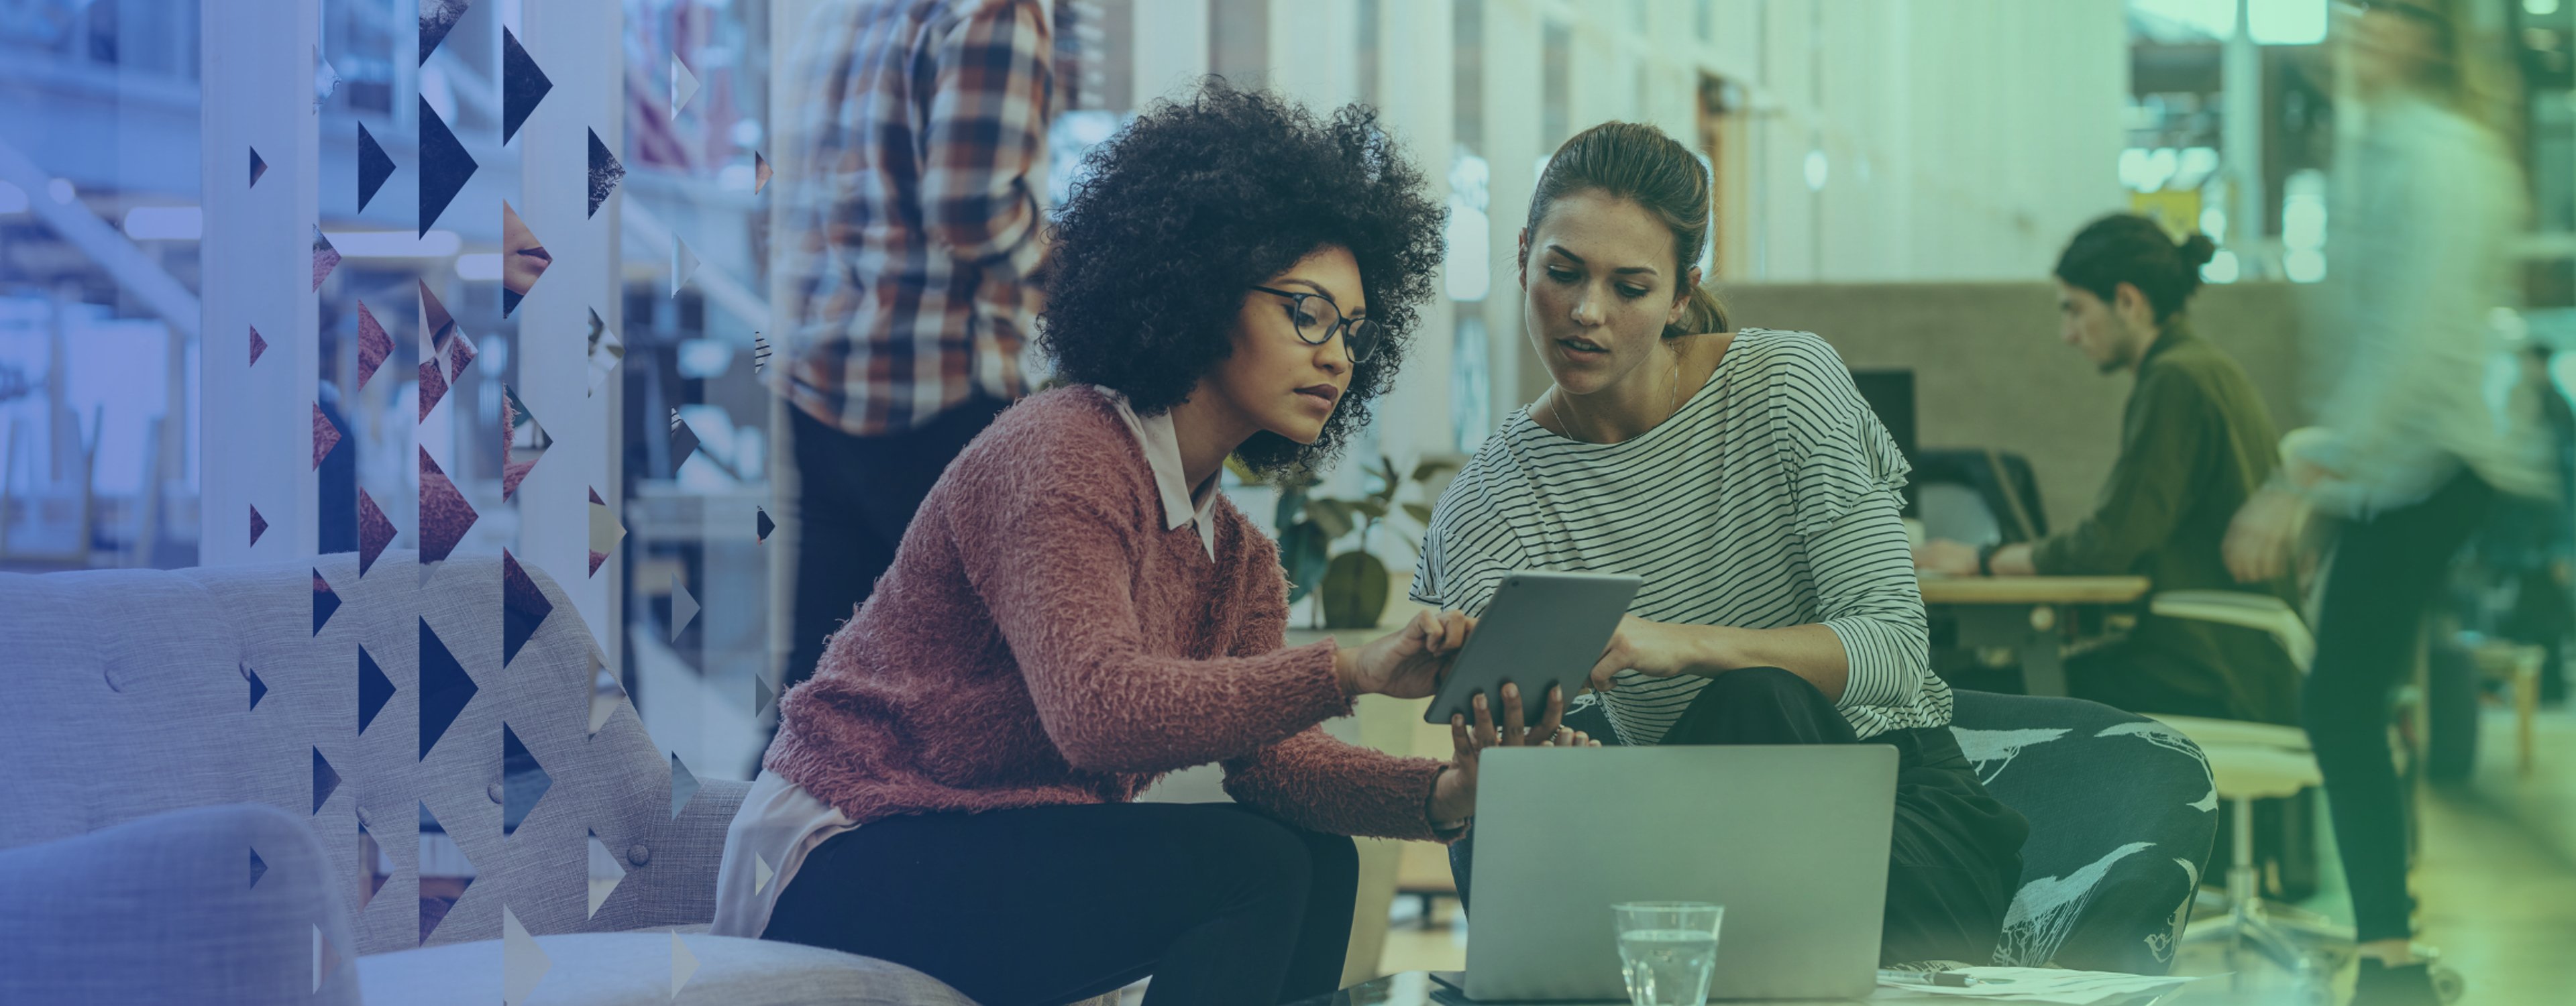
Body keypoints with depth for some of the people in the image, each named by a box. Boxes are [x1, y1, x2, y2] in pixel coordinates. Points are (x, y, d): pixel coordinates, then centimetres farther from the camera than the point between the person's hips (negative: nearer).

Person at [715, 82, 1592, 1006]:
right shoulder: (1063, 453, -17)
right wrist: (1349, 671, -41)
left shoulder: (1236, 557, 13)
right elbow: (1096, 709, -33)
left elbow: (1271, 755, -3)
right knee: (1246, 866, -21)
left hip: (1008, 850, 9)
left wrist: (1441, 793, -22)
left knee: (1317, 861, -2)